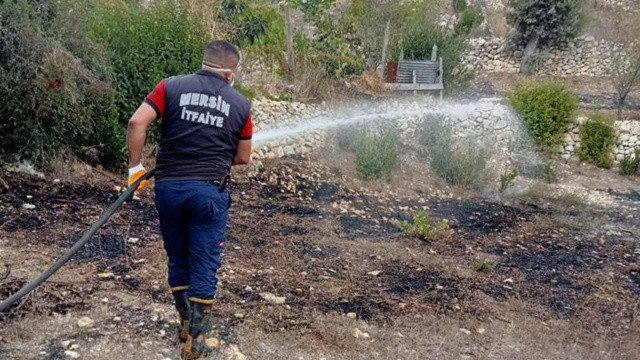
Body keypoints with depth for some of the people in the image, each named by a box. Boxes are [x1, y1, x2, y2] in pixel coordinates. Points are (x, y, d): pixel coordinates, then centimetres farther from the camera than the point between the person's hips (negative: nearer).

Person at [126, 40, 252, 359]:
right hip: (209, 191, -2)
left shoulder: (171, 87, 3)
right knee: (204, 267, 7)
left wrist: (135, 167, -1)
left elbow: (137, 122, -9)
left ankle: (186, 324, 33)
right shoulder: (240, 104, 4)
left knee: (178, 261, 19)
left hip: (168, 187, 2)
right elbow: (243, 158, 9)